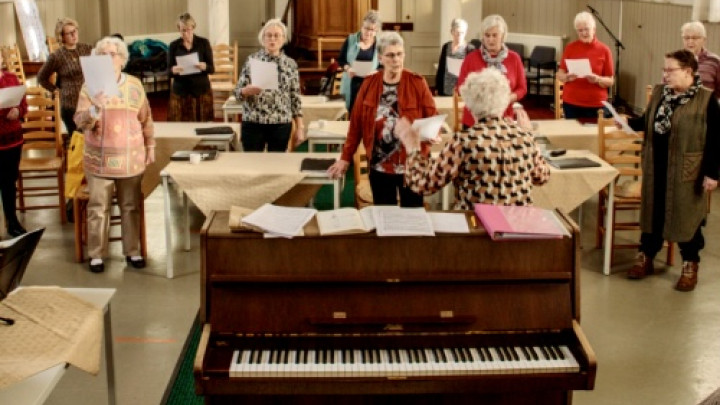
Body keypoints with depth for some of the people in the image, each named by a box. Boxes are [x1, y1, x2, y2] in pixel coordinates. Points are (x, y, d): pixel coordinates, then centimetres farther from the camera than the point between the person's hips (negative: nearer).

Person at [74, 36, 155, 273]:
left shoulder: (135, 85, 3)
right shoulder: (90, 87, -3)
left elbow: (146, 120, 11)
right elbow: (80, 122, -11)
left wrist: (150, 146, 10)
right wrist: (94, 108, -29)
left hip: (131, 159, 2)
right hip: (99, 160, -1)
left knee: (131, 207, 10)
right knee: (98, 208, 4)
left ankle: (132, 251, 21)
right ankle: (96, 255, 15)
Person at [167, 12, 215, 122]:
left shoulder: (204, 43, 0)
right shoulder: (173, 46, 2)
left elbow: (212, 69, -1)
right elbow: (168, 72, 2)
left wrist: (204, 67, -22)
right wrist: (173, 70, -21)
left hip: (201, 91, 0)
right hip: (180, 93, 0)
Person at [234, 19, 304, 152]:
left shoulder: (290, 64, 4)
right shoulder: (252, 60, 1)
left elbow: (295, 98, 5)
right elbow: (237, 92, 1)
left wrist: (300, 127, 2)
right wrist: (247, 90, -22)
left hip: (281, 125, 1)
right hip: (253, 123, -1)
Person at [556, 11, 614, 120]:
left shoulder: (604, 50, 0)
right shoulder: (570, 47, 3)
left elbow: (610, 81, 1)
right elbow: (560, 74, 6)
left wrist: (597, 79, -18)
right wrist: (567, 77, -15)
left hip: (596, 105, -1)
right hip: (571, 103, 1)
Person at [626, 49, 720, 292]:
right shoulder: (659, 92, 5)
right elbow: (647, 122, 16)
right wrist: (628, 122, -4)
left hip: (687, 170, -5)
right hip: (655, 166, 5)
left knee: (686, 216, 6)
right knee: (652, 212, 14)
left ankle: (690, 267, 20)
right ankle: (646, 258, 29)